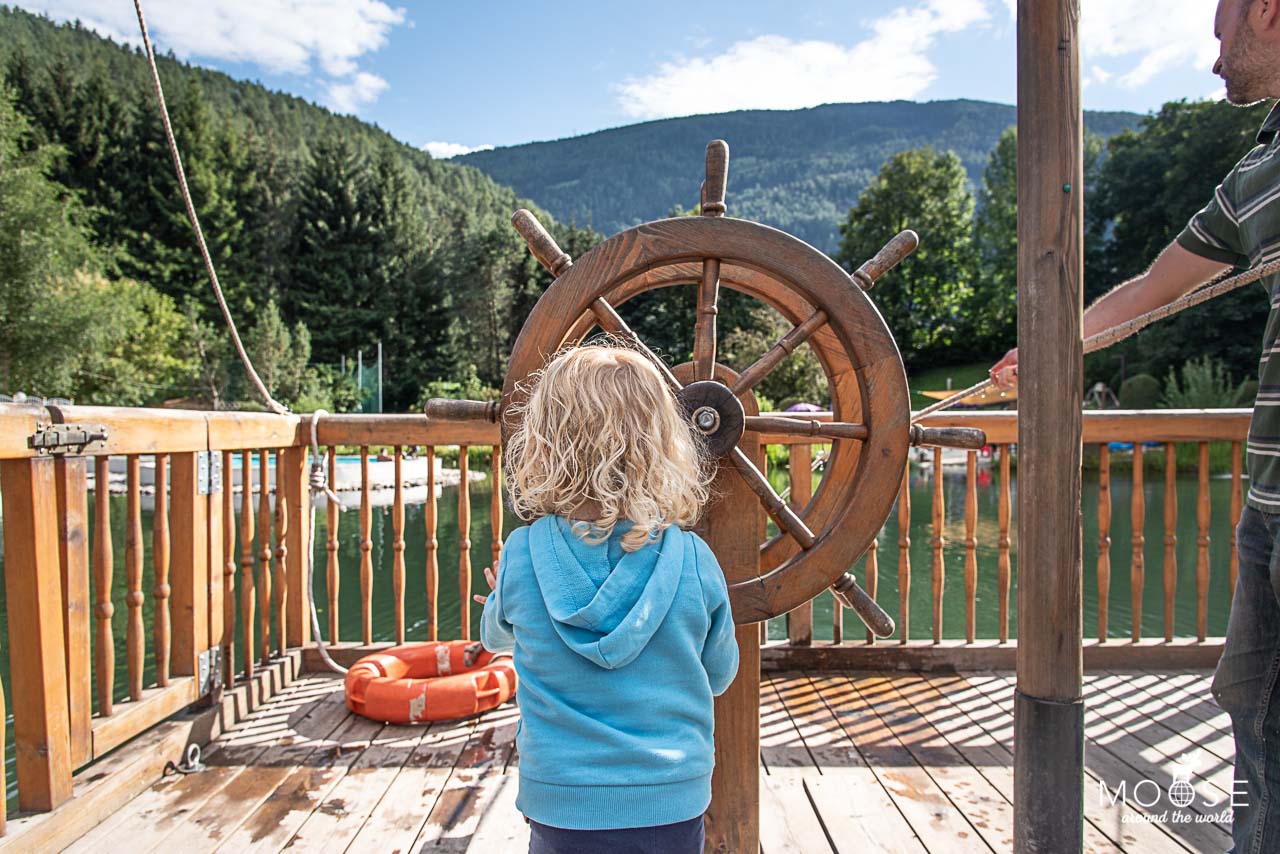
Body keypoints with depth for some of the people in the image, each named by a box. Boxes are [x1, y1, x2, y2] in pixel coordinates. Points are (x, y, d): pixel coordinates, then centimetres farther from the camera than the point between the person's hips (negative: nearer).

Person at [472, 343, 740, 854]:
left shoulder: (521, 557, -16)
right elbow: (719, 676, 0)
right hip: (672, 809, 1)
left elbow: (495, 637, 7)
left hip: (560, 808, 0)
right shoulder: (694, 562, -17)